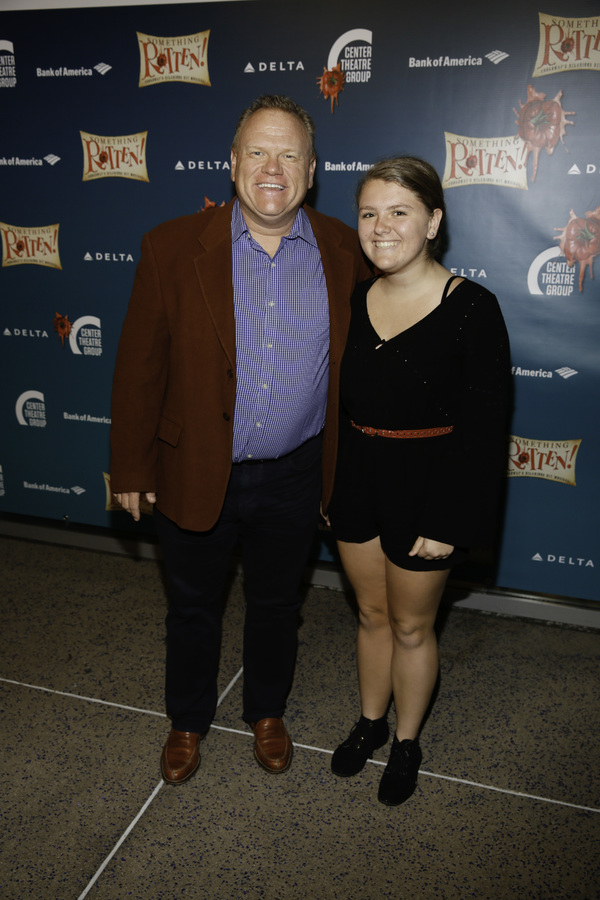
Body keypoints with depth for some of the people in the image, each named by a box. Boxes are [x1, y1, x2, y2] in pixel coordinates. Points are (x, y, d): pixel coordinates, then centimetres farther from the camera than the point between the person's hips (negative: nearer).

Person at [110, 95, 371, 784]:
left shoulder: (344, 252, -5)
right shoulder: (172, 248, -11)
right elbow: (139, 366, -6)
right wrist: (131, 468, -3)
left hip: (294, 476, 2)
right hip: (193, 473, -1)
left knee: (276, 604, 21)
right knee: (191, 606, 19)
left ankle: (267, 712, 49)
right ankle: (188, 720, 46)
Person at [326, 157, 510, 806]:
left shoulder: (471, 308, -15)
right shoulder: (353, 301, 1)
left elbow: (482, 426, -15)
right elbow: (336, 402, 9)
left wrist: (447, 522, -16)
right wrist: (326, 484, 9)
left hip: (424, 489, -4)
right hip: (356, 480, 5)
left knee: (411, 627, 14)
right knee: (371, 613, 21)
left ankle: (406, 743, 39)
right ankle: (370, 722, 45)